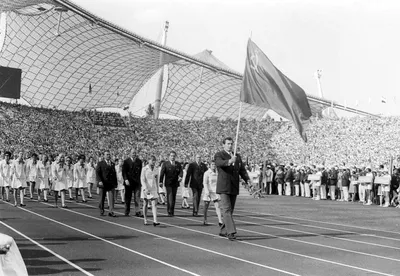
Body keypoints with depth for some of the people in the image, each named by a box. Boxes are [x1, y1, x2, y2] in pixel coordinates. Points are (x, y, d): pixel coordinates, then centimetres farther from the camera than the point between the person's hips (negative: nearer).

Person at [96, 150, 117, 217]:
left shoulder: (113, 164, 15)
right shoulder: (100, 164, 3)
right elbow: (97, 173, -6)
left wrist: (116, 182, 14)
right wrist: (99, 181, -18)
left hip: (111, 184, 3)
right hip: (103, 183, -3)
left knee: (111, 198, -7)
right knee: (102, 198, 5)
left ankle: (111, 211, -7)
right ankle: (101, 211, 19)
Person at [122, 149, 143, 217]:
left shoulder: (139, 161, 8)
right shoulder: (126, 161, 1)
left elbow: (141, 171, 11)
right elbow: (124, 171, -3)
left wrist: (141, 180, 3)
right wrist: (126, 179, -15)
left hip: (137, 182, 1)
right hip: (129, 182, -1)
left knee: (137, 197, -5)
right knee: (128, 198, 7)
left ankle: (137, 212, -4)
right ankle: (127, 212, 17)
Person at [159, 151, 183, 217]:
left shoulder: (178, 164, 9)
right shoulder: (165, 164, 0)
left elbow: (181, 171, 0)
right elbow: (162, 173, -4)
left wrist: (180, 176, -23)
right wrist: (161, 182, -13)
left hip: (175, 183, 4)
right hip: (168, 183, -4)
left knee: (174, 198, 7)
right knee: (170, 197, -13)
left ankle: (172, 211, 15)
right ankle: (169, 211, -13)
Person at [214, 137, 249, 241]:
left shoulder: (237, 156, 14)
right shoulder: (219, 155, -4)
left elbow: (242, 170, 8)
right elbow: (219, 163, -27)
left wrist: (247, 180, -10)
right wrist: (229, 161, -47)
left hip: (234, 188, 6)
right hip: (223, 187, -6)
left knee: (230, 210, 11)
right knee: (226, 209, -13)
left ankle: (223, 231, 24)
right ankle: (231, 232, -18)